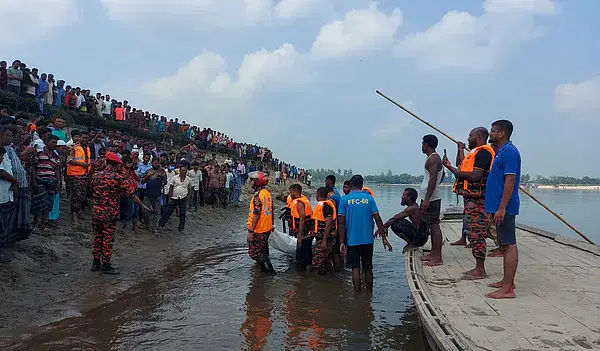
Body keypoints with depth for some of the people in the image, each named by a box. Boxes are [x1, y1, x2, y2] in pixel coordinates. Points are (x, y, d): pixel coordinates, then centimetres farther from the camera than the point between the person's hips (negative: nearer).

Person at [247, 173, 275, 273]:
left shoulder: (257, 196, -21)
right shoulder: (268, 194, 5)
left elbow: (256, 215, -25)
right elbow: (271, 211, 14)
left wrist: (250, 231, -23)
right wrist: (272, 224, 25)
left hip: (258, 230, -9)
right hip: (267, 229, 9)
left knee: (255, 253, -2)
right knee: (263, 250, 25)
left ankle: (269, 269, -1)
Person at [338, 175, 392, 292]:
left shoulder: (345, 199, -2)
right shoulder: (369, 198, 1)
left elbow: (341, 222, -7)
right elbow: (377, 219, -4)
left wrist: (342, 242, -4)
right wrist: (384, 238, 0)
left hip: (352, 240, -2)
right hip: (367, 240, 2)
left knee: (355, 268, 4)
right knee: (368, 268, 14)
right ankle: (369, 293, 24)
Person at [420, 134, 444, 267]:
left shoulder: (433, 159, -15)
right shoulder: (435, 157, 18)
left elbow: (433, 179, -22)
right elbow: (441, 175, 29)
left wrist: (427, 199, -25)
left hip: (432, 198, -11)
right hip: (431, 197, 11)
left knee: (434, 226, -9)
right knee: (432, 225, 15)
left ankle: (438, 258, -7)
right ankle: (433, 253, 25)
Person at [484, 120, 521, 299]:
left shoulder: (509, 151, -13)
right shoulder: (500, 151, 18)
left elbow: (510, 180, -20)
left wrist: (501, 208, -23)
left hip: (504, 208, -10)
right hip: (499, 206, 10)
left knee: (509, 245, -7)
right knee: (505, 244, 14)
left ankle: (507, 289, -5)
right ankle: (507, 281, 23)